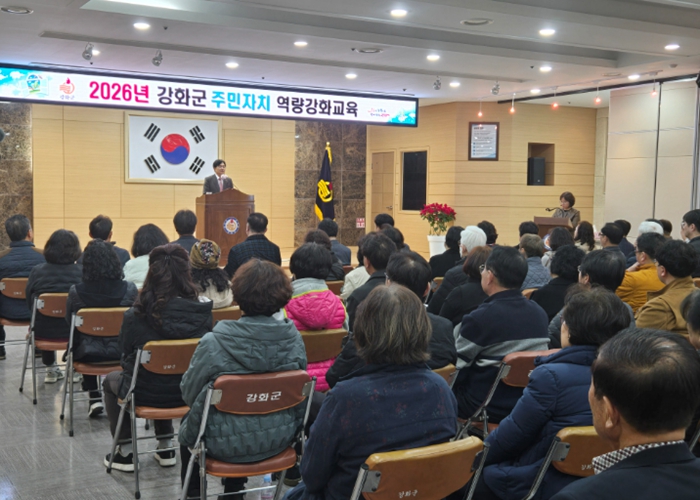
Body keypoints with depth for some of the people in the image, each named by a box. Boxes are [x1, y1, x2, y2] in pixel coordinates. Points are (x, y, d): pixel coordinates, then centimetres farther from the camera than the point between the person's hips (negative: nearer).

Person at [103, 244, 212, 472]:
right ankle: (165, 448, 41)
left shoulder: (135, 317, -22)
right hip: (189, 392, 3)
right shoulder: (203, 312, -17)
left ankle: (125, 453, 32)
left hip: (148, 394, -3)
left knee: (111, 380, 31)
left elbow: (126, 355, -5)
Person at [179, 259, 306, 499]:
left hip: (227, 444, -3)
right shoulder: (293, 337, -12)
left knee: (188, 424, 30)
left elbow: (189, 394, -9)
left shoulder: (213, 343, -23)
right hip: (279, 439, 4)